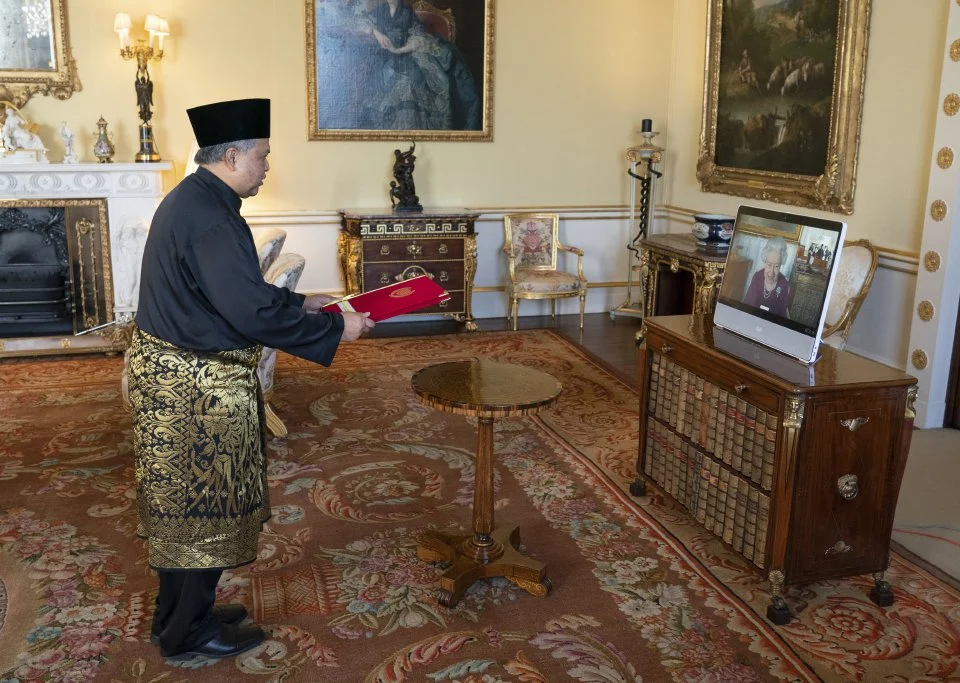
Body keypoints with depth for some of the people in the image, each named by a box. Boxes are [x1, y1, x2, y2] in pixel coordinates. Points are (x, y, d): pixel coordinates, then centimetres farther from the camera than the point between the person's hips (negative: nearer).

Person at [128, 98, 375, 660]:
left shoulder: (191, 199, 10)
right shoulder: (210, 217, -23)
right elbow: (253, 310, -28)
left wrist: (297, 302, 14)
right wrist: (336, 329, -19)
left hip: (176, 374, 10)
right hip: (196, 386, -10)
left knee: (186, 503, 20)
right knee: (205, 505, 5)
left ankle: (180, 612, 35)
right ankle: (191, 631, 22)